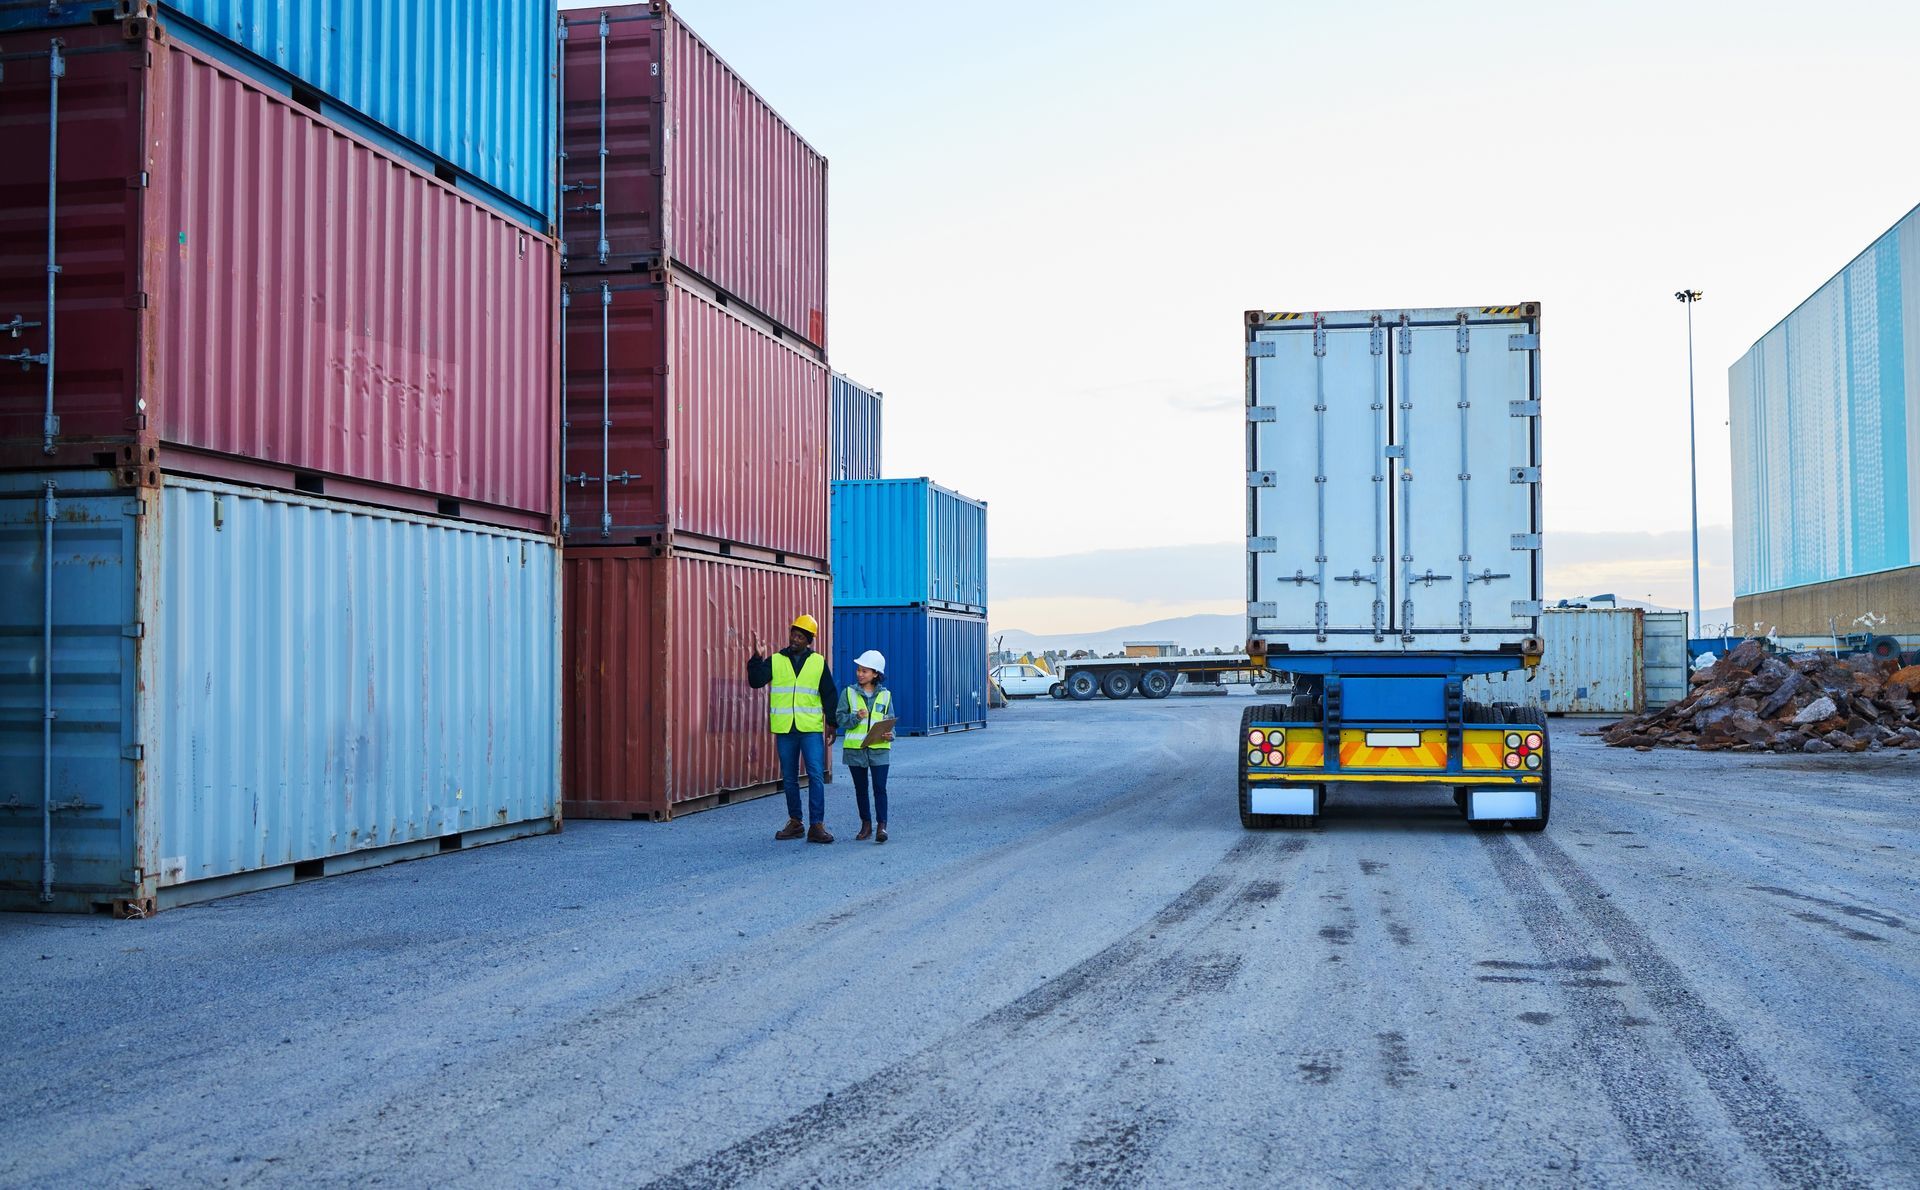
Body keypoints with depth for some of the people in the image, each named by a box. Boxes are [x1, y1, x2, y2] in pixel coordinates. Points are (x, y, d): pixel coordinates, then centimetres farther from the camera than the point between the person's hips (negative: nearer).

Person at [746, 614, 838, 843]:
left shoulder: (818, 662, 6)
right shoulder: (775, 661, 6)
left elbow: (830, 695, 9)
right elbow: (756, 681, -8)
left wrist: (832, 724, 6)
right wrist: (757, 658, -20)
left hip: (811, 729, -2)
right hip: (784, 730, 2)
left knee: (816, 775, -10)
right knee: (789, 779, 9)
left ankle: (816, 825, -10)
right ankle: (795, 823, 19)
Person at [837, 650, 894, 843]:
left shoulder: (885, 695, 5)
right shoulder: (849, 692, 3)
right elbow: (840, 718, 0)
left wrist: (890, 734, -11)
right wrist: (856, 717, -17)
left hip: (879, 749, -1)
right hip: (855, 748, 1)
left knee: (880, 788, -7)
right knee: (860, 789, 10)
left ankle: (882, 826, -7)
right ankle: (866, 824, 20)